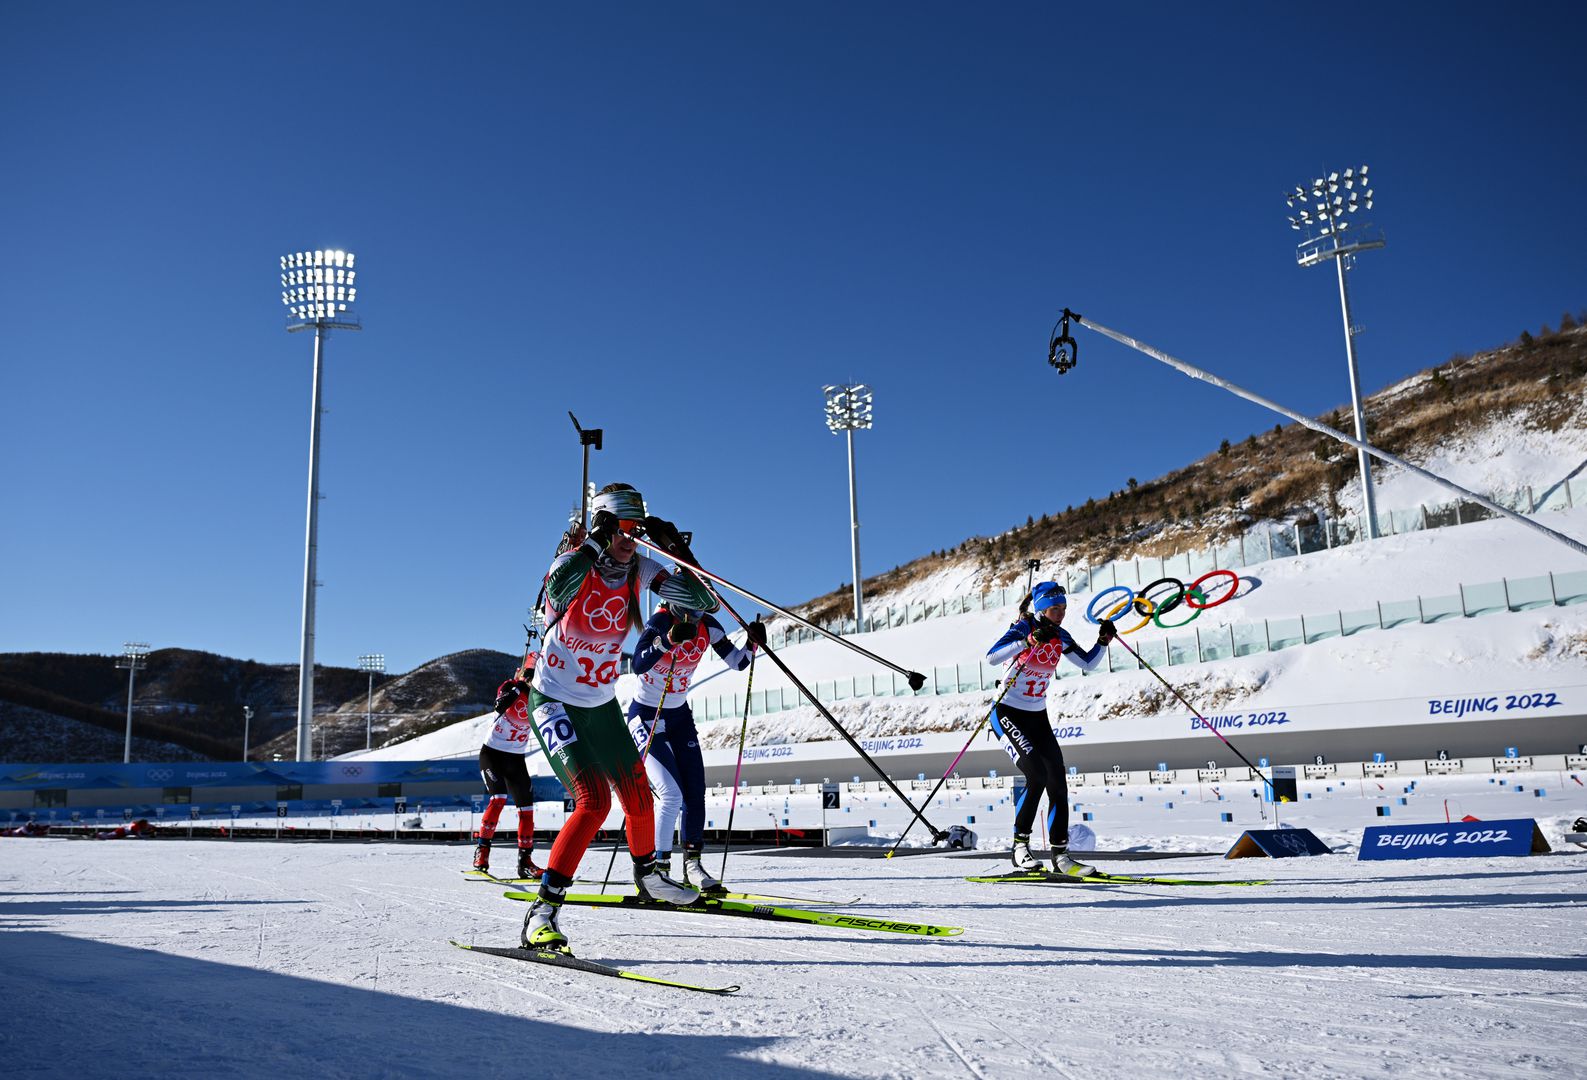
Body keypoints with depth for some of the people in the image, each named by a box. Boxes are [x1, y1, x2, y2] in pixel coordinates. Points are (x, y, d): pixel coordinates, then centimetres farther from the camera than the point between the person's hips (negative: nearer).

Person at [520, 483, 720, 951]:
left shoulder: (639, 569, -6)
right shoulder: (575, 563, -20)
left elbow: (702, 601, -14)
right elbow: (558, 587, -46)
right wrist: (598, 540, -42)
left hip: (602, 705, 6)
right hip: (553, 702, -6)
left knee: (639, 796, 14)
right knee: (593, 800, -22)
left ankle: (646, 874, 43)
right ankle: (543, 910, -15)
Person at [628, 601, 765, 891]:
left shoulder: (707, 625, -6)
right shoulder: (659, 621, -23)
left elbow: (737, 662, -1)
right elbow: (639, 666, -39)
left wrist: (753, 643, -19)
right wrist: (669, 639, -51)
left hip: (680, 715, 6)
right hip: (646, 715, -6)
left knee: (695, 792, 0)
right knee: (671, 794, -15)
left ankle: (692, 863, 15)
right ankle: (657, 867, -2)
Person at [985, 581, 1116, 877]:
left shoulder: (1060, 636, 3)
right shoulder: (1023, 629, -17)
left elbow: (1087, 664, 15)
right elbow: (992, 657, -33)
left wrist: (1103, 641, -1)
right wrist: (1029, 641, -41)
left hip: (1038, 718, 7)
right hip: (1008, 714, -7)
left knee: (1058, 783, -1)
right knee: (1037, 775, -23)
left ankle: (1060, 855, 8)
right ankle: (1020, 845, -9)